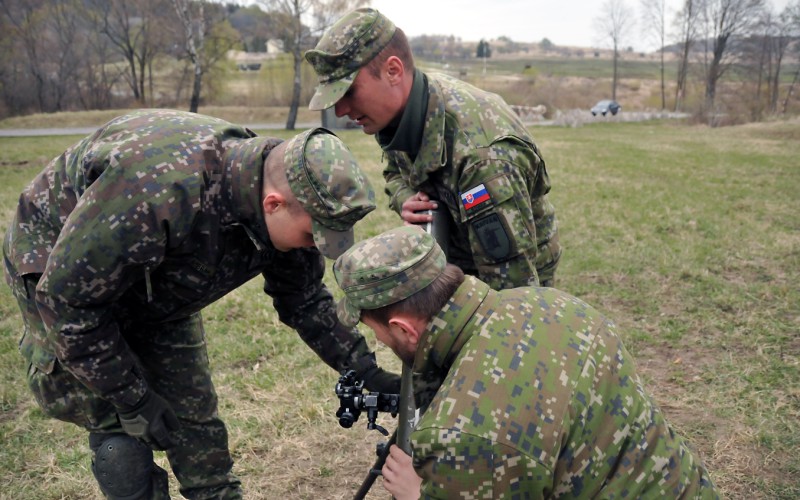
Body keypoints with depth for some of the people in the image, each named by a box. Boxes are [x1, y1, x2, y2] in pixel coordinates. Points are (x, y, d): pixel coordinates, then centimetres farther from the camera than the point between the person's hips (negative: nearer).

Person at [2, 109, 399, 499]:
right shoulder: (161, 190, -42)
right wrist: (134, 402, -22)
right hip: (60, 272, -5)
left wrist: (368, 371, -9)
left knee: (194, 415, 4)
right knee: (121, 433, -8)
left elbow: (306, 302, -2)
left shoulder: (281, 215, -19)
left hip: (156, 292, 6)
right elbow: (68, 297, -30)